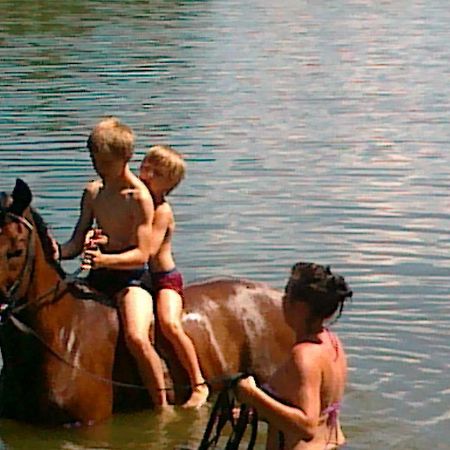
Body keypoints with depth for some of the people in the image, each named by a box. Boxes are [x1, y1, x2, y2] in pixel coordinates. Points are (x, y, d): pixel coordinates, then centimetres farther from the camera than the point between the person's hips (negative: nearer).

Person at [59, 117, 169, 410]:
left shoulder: (139, 197, -12)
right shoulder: (93, 192, 9)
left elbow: (142, 254, -17)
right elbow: (76, 244, 11)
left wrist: (104, 259, -35)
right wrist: (54, 252, -12)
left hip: (132, 278, -7)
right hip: (98, 279, 7)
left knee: (136, 338, -30)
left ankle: (162, 407, -20)